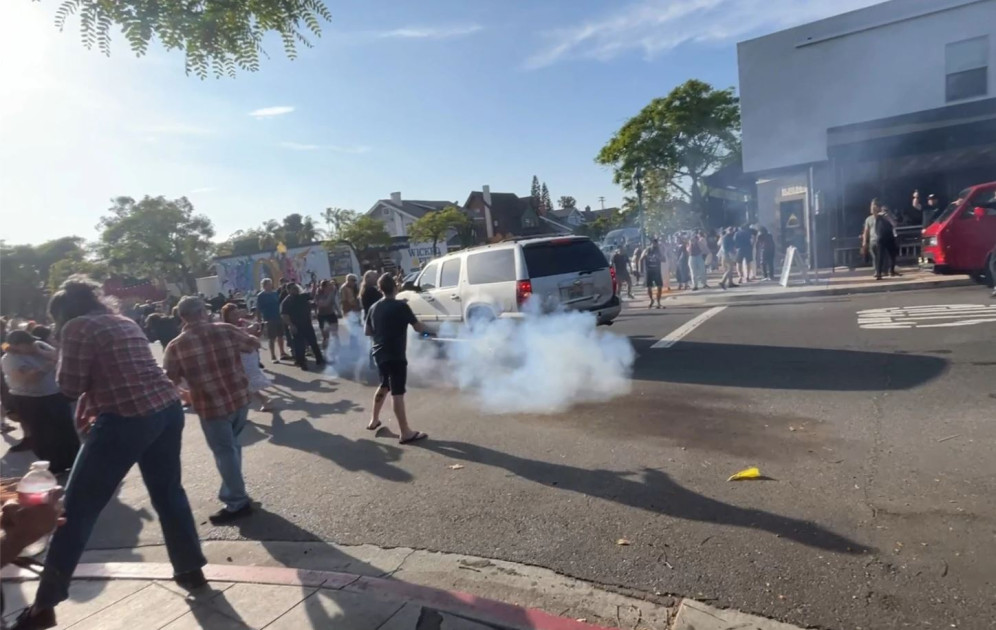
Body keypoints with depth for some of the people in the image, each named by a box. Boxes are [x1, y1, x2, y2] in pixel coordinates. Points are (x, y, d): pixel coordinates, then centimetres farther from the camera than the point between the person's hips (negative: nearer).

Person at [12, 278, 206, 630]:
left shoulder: (76, 327, -2)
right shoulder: (125, 322, 19)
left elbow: (70, 387, -2)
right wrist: (91, 404, 20)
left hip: (128, 419, -7)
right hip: (168, 409, 7)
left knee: (77, 508, 7)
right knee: (168, 492, 19)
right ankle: (191, 570, 30)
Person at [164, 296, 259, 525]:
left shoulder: (176, 346, -8)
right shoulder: (226, 329, -2)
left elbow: (170, 381, 1)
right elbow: (254, 344, 14)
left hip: (212, 406, -4)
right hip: (240, 399, 4)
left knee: (225, 452, 8)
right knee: (232, 446, 23)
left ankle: (237, 503, 18)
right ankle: (230, 492, 37)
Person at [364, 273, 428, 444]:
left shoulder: (374, 308, 7)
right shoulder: (401, 306, -13)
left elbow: (367, 331, 14)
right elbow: (418, 328, -11)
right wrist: (423, 327, 10)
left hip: (380, 354, 7)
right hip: (395, 355, -7)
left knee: (385, 385, 24)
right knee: (397, 392, -7)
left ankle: (374, 420, 35)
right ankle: (405, 433, -3)